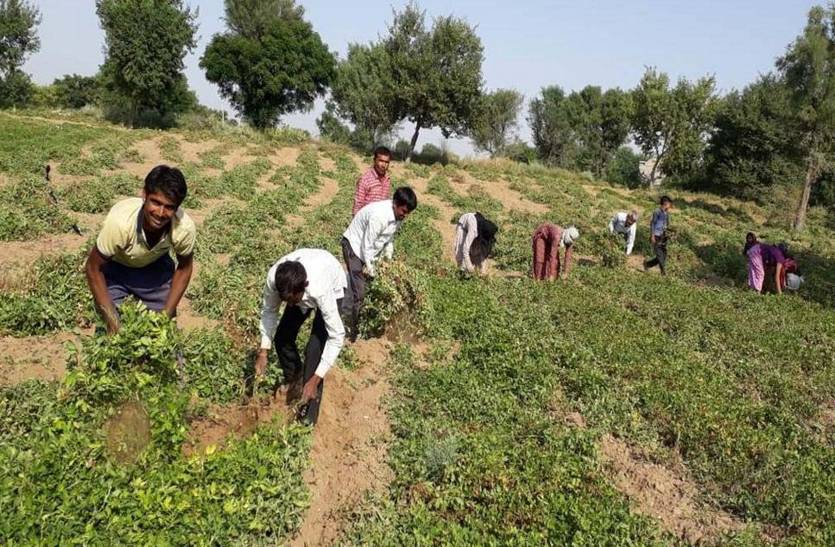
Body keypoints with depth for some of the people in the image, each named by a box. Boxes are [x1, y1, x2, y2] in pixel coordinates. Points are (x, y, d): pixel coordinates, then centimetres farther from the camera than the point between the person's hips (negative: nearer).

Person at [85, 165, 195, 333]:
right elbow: (94, 268, -23)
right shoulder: (120, 222, -41)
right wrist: (112, 321, -25)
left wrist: (166, 314, -15)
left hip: (155, 266, 2)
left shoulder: (185, 228, -34)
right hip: (115, 266, -2)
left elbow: (184, 268, -11)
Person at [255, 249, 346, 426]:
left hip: (332, 288, -4)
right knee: (281, 337, 4)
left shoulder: (320, 289, -46)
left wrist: (315, 380, -37)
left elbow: (337, 336, -37)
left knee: (315, 350, -16)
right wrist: (263, 351, -20)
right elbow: (268, 311, -13)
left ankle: (309, 409, 1)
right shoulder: (273, 278, -35)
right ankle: (292, 377, 36)